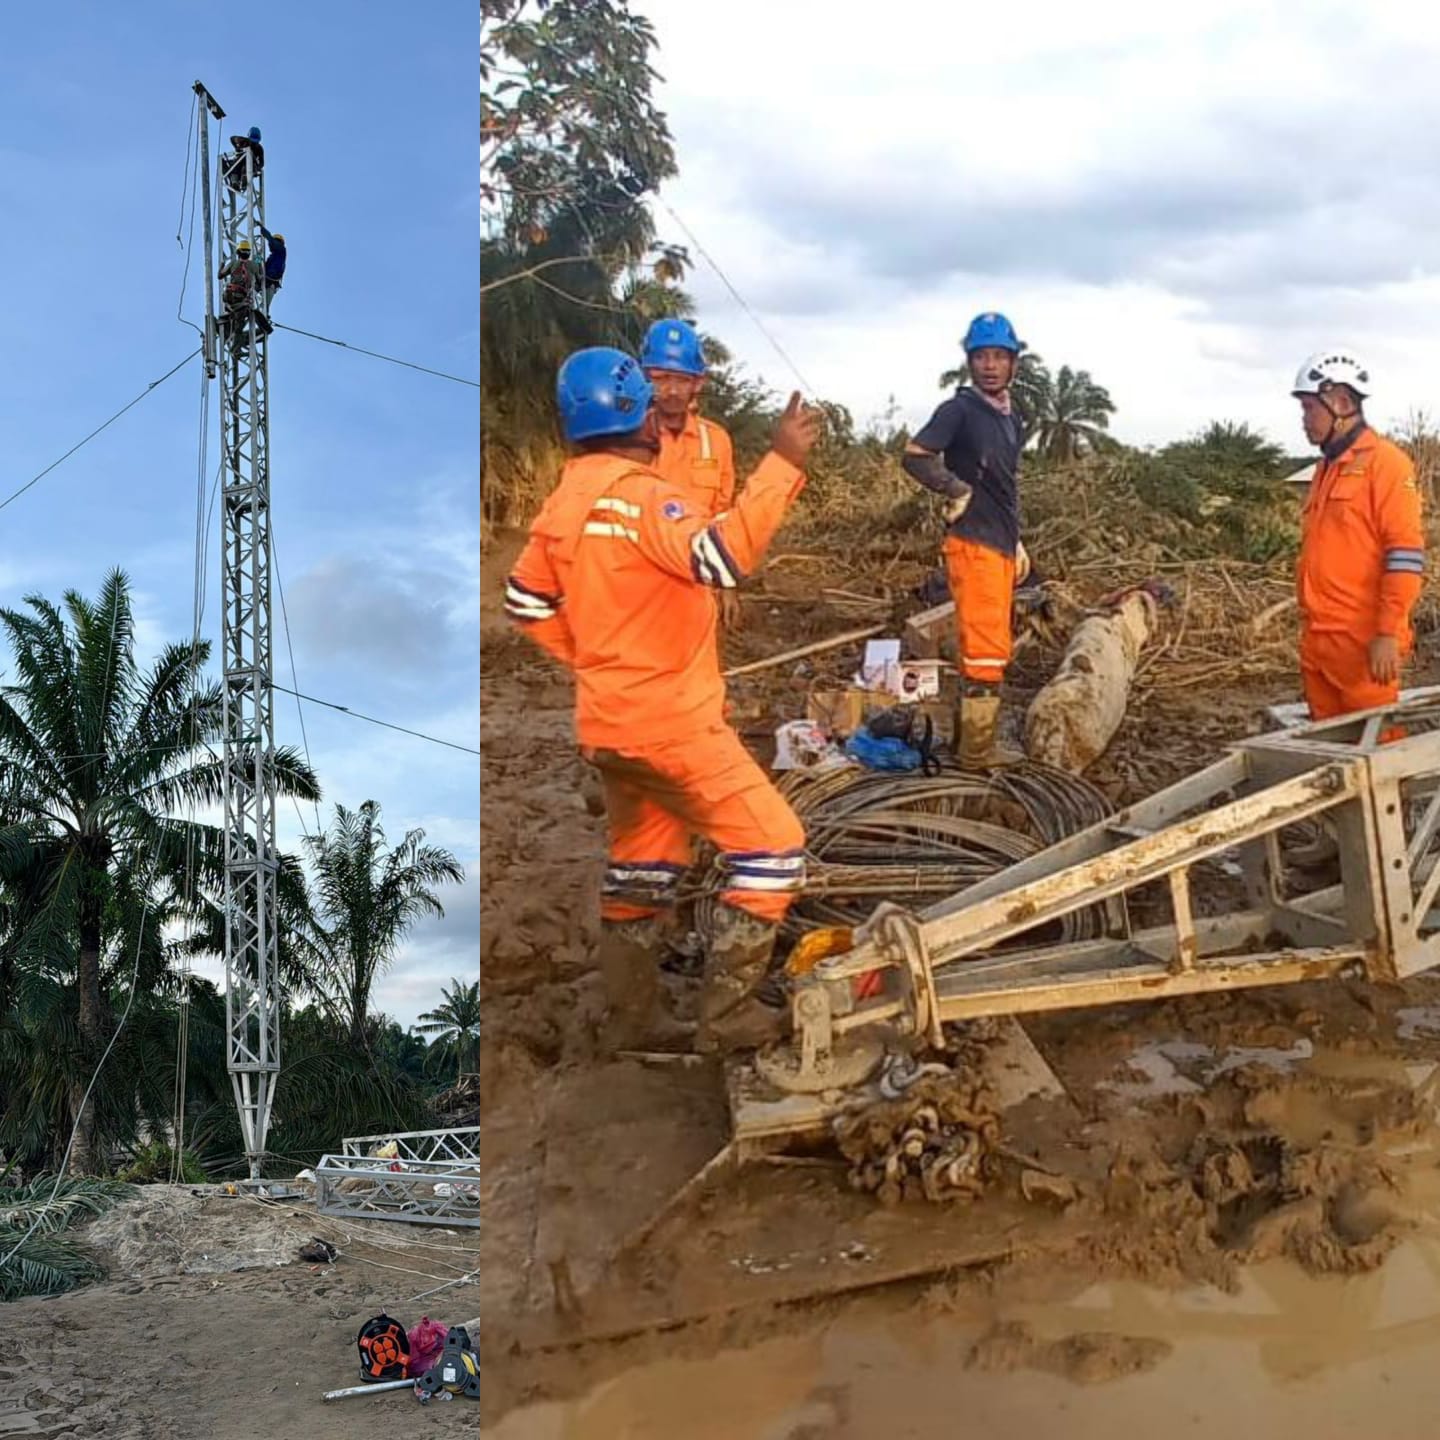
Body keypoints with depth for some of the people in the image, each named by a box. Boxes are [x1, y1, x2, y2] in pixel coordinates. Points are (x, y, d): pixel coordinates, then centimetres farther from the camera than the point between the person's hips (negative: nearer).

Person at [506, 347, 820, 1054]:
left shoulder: (566, 500, 7)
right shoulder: (643, 496, -19)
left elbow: (526, 602, 16)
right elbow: (723, 557, -35)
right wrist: (783, 462, -34)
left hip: (607, 723, 9)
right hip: (672, 723, -9)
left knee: (640, 865, 21)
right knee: (774, 851, -1)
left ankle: (630, 1015, 29)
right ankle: (726, 1014, 1)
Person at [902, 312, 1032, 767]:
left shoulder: (1010, 417, 16)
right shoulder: (959, 410, -9)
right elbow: (914, 456, -18)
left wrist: (1017, 541, 21)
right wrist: (957, 489, -13)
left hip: (1000, 545, 9)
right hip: (973, 544, -9)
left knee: (979, 647, 15)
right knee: (988, 650, -10)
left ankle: (968, 737, 24)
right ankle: (977, 748, -3)